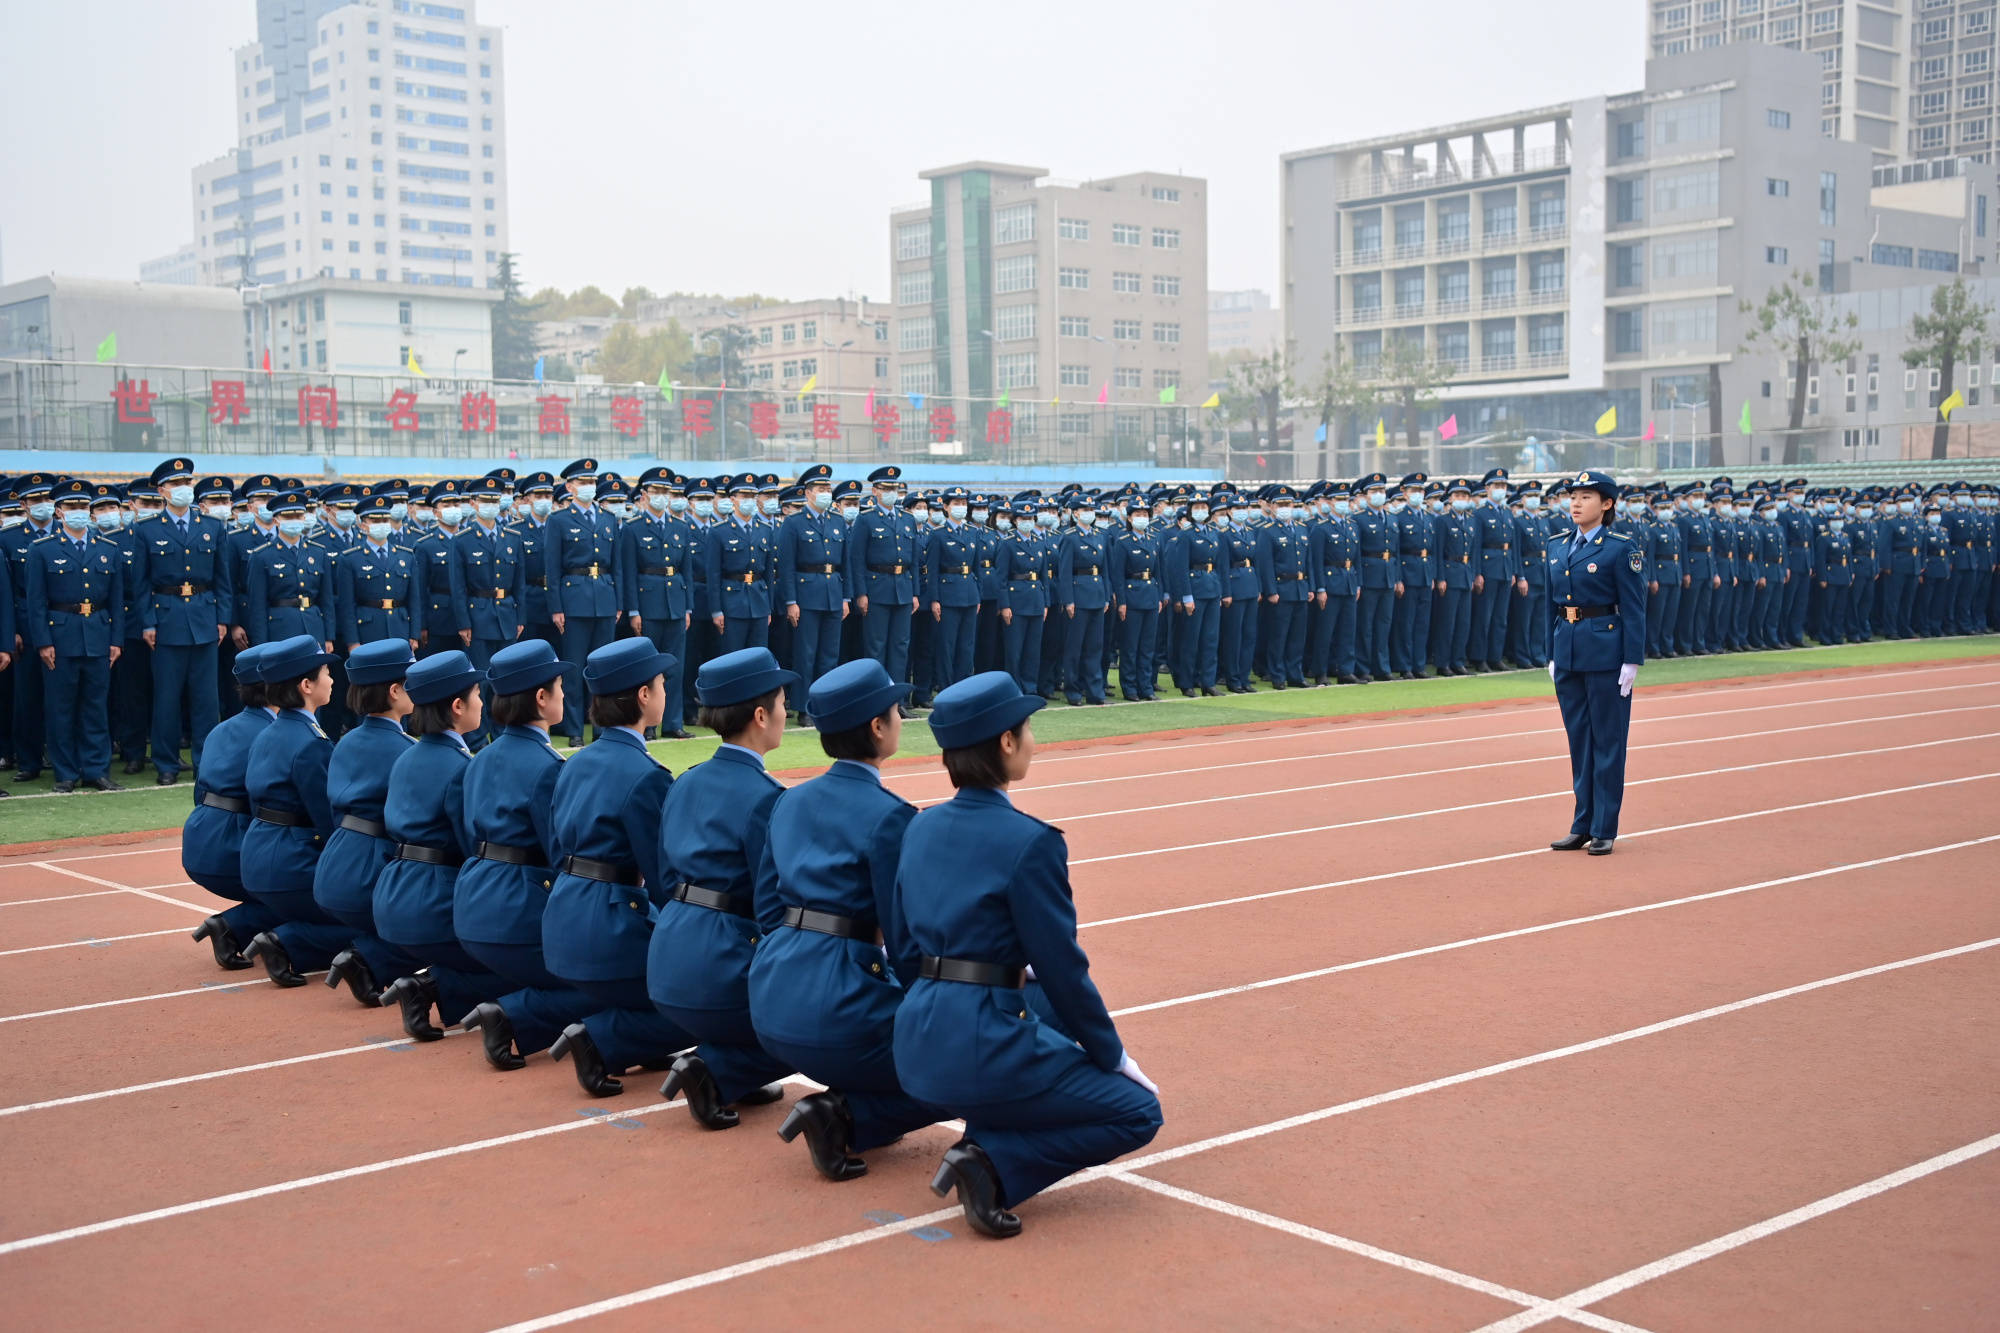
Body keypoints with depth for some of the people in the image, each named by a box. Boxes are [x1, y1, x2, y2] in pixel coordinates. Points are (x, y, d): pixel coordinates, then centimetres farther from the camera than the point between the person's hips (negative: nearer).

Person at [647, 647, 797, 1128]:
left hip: (669, 961, 8)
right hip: (719, 970, -8)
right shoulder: (763, 796, -14)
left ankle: (732, 1076, 16)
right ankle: (715, 1071, -4)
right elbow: (773, 910, -14)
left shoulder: (687, 783, 10)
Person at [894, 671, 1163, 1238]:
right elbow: (1065, 970, -11)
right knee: (1138, 1112, 9)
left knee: (1048, 1002, 33)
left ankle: (986, 1134, 17)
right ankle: (996, 1163, -8)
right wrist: (1115, 1057, 2)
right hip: (979, 1047, -8)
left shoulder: (921, 828, 8)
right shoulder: (1030, 841, -15)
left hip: (917, 1041, 8)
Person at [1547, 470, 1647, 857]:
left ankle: (1604, 830, 7)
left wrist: (1632, 661, -14)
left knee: (1607, 740, 1)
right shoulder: (1557, 547, 11)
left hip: (1605, 652, -6)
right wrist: (1552, 656, 12)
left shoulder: (1621, 548, -8)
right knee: (1579, 739, 11)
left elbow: (1634, 608, -9)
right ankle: (1582, 826, 19)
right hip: (1567, 649, 6)